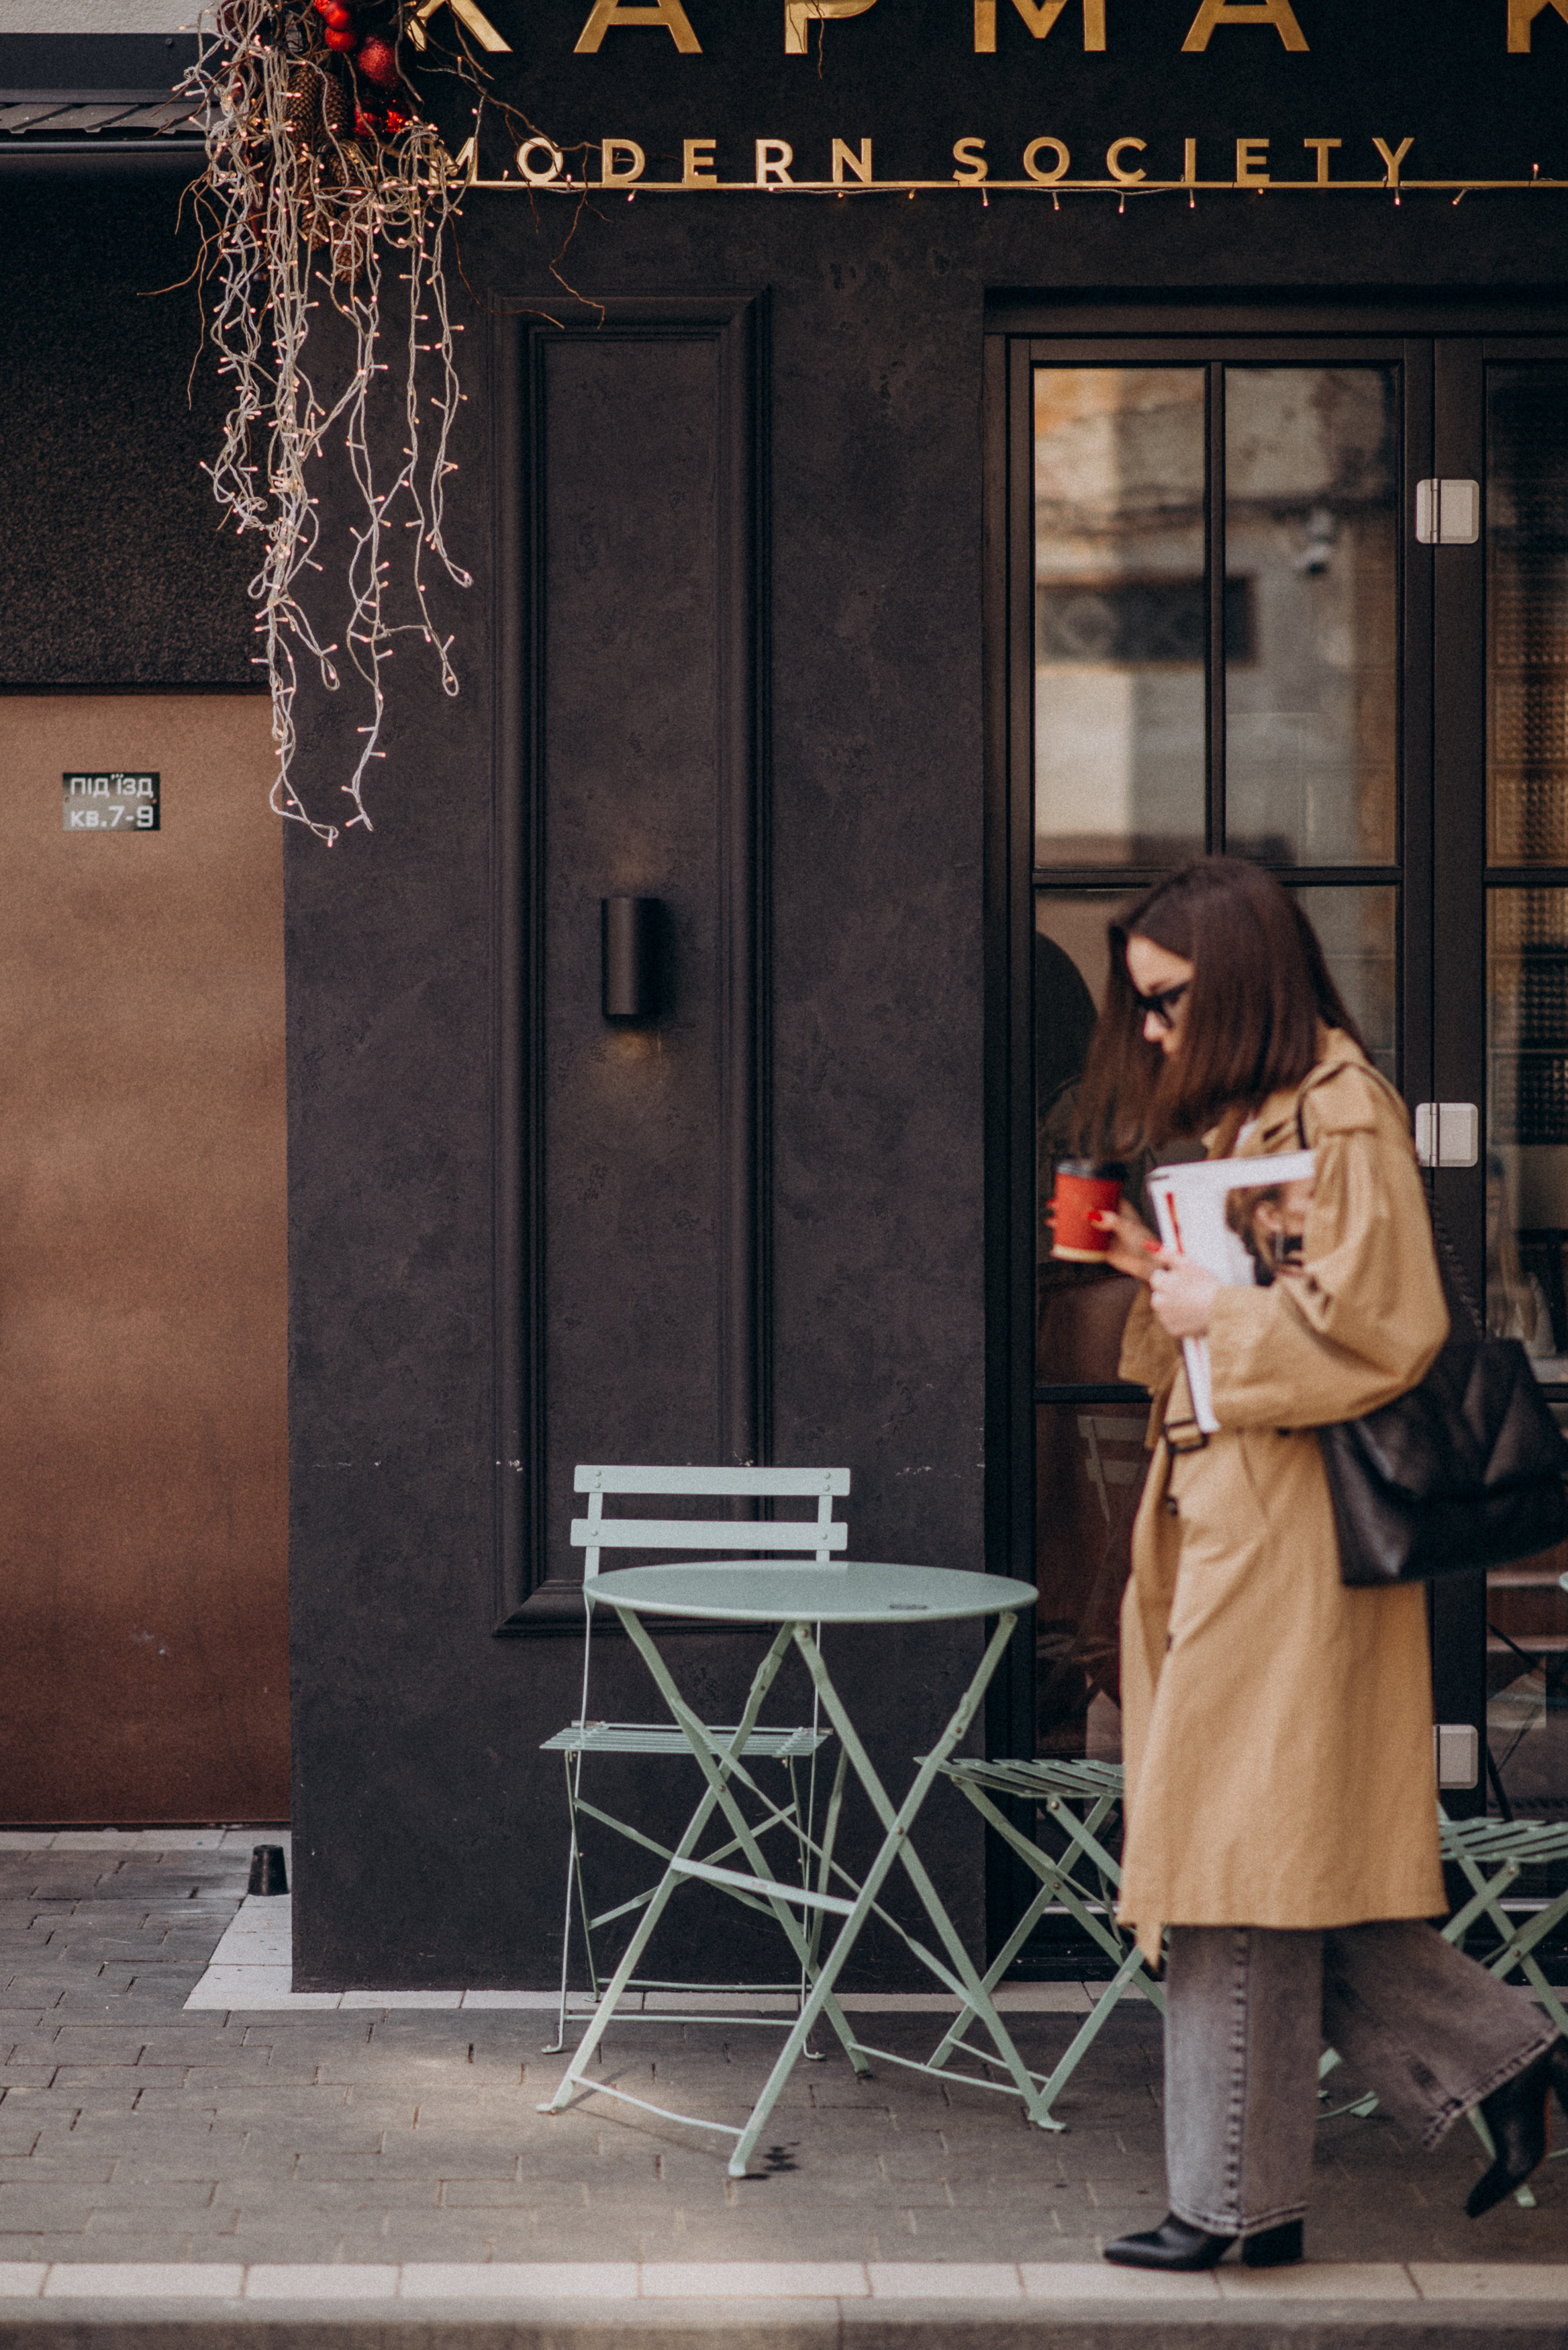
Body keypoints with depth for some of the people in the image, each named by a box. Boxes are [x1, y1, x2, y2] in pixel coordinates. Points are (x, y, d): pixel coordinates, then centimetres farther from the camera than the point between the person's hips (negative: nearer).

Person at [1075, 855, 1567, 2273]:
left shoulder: (1344, 1119, -12)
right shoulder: (1237, 1121, 18)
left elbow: (1376, 1328, -20)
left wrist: (1212, 1315, -12)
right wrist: (1155, 1268, 7)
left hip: (1289, 1535, -10)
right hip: (1214, 1522, 10)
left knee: (1243, 1858, -5)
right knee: (1286, 1867, 9)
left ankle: (1239, 2199, 3)